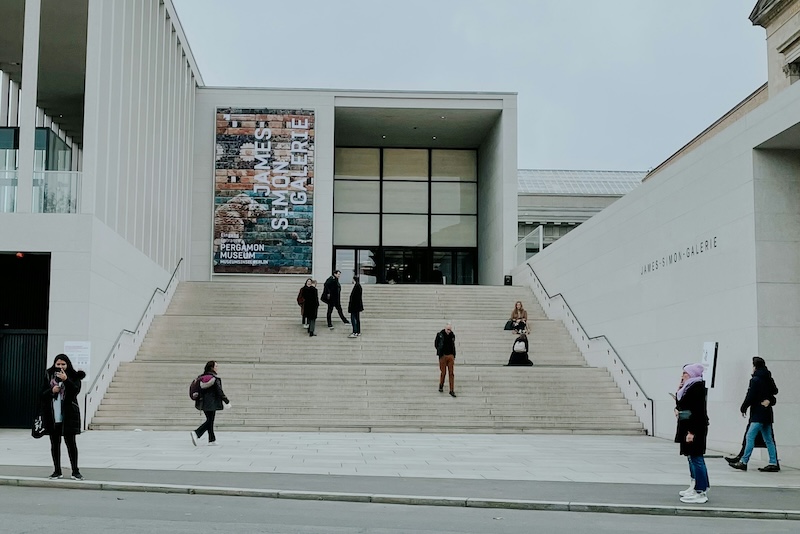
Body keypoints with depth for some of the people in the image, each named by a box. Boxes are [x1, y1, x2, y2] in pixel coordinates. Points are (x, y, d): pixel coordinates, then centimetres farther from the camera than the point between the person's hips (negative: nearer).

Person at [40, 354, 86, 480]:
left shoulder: (73, 376, 0)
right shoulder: (48, 376, 7)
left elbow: (76, 390, -16)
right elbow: (41, 395, 6)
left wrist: (66, 380, -29)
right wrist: (51, 391, -13)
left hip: (68, 416, -3)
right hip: (52, 416, 3)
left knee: (70, 442, -2)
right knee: (54, 443, 9)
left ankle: (75, 471, 5)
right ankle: (57, 471, 18)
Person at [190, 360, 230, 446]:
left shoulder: (203, 377, 7)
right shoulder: (215, 378, -14)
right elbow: (219, 391, -15)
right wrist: (227, 402, -10)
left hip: (204, 403, 8)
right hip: (212, 403, -8)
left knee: (210, 420, 15)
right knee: (210, 421, -1)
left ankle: (212, 440, 17)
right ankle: (196, 433, -17)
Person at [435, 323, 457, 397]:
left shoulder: (452, 335, 6)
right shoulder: (440, 334, -5)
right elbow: (436, 344, 7)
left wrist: (454, 357, 13)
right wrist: (440, 352, 2)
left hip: (450, 356, 2)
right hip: (443, 356, -2)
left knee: (451, 373, -2)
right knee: (443, 372, 4)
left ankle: (452, 391, -2)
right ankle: (441, 386, 27)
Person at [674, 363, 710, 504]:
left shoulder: (697, 387, -16)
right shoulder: (689, 387, 14)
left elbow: (698, 411, -22)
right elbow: (681, 405, 22)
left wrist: (692, 431, -24)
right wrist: (678, 391, 7)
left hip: (695, 427, -11)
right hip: (687, 426, 11)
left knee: (696, 458, -8)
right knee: (692, 457, 17)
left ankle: (701, 492, -4)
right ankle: (695, 486, 27)